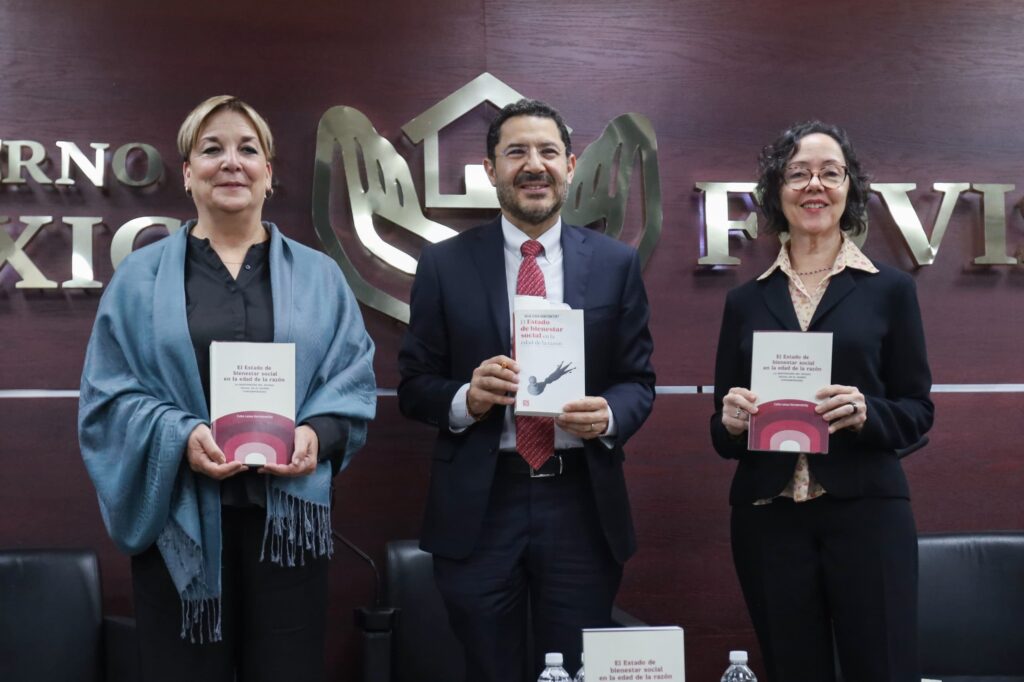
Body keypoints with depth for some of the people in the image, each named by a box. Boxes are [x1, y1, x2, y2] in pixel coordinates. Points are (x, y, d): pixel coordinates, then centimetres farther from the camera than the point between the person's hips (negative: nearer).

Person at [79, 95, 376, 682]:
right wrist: (181, 435, -16)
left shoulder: (318, 277, 9)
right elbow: (108, 395, 2)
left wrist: (316, 434, -13)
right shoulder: (141, 278, 6)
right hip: (179, 522, -1)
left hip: (288, 518, 1)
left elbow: (353, 383, 7)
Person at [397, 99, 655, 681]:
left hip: (583, 504, 1)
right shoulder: (444, 265, 2)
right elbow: (414, 386, 2)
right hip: (479, 507, 0)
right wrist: (466, 399, -19)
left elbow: (639, 380, 6)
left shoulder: (616, 263, 4)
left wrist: (609, 415, -16)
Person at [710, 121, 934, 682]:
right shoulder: (745, 301, 9)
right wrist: (731, 421, -11)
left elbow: (918, 413, 4)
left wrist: (864, 413, -16)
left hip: (866, 512, -2)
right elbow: (722, 432, 12)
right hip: (766, 517, 2)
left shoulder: (890, 289, 4)